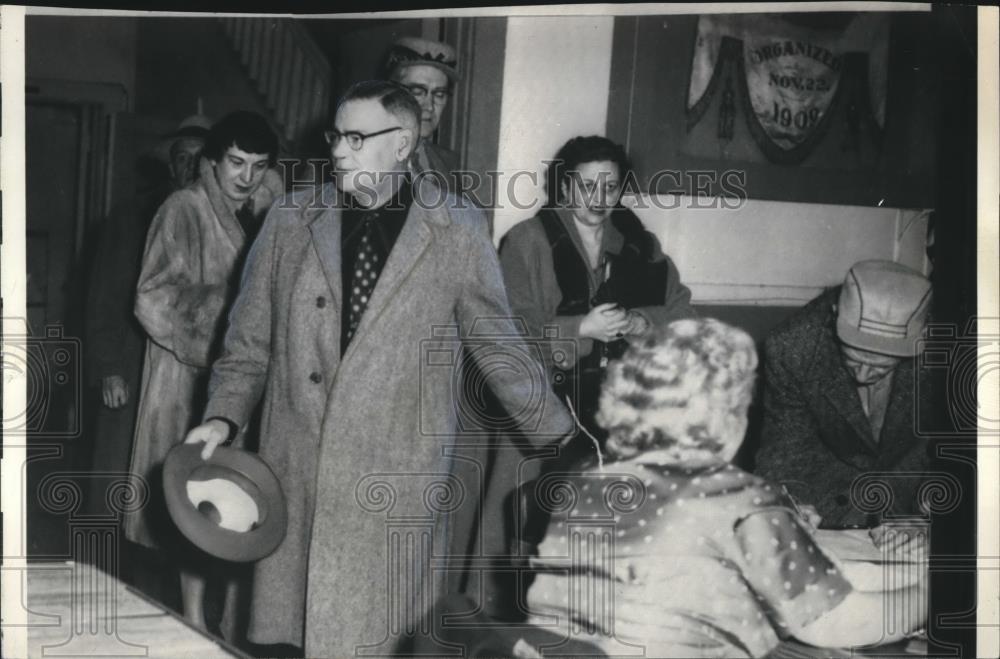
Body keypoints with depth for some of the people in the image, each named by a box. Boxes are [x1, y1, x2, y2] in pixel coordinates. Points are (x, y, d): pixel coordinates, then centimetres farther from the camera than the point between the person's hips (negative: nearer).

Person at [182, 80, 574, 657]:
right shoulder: (291, 220, 6)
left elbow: (498, 344, 7)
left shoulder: (458, 231, -1)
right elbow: (250, 339, 12)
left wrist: (564, 437, 9)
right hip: (297, 471, 3)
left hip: (400, 480, -2)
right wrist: (224, 415, -1)